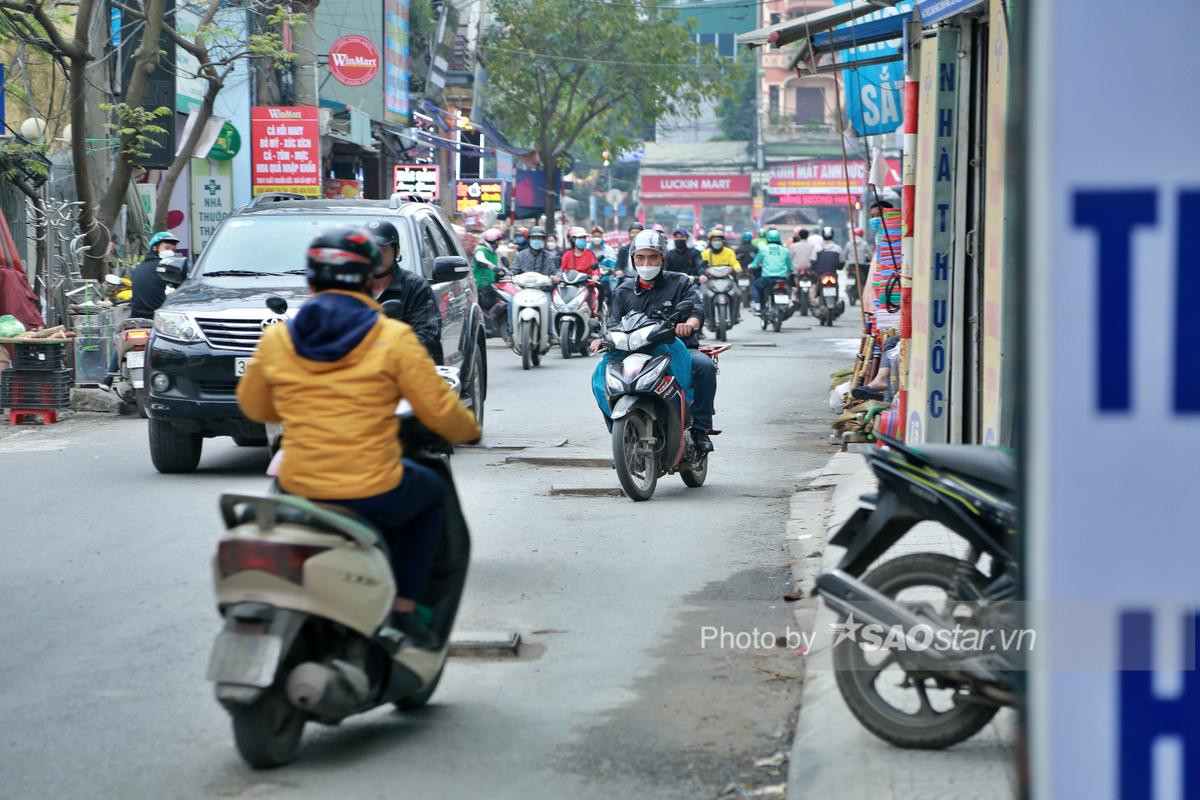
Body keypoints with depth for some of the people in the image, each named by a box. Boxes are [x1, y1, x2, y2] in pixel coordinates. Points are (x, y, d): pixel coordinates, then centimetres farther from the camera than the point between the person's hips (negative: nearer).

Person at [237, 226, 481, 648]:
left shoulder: (276, 340, 3)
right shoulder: (393, 338, -7)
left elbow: (253, 406, 18)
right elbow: (439, 411, -3)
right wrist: (467, 431, 20)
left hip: (299, 491, 4)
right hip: (372, 494, -4)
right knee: (431, 492, 28)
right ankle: (404, 606, 19)